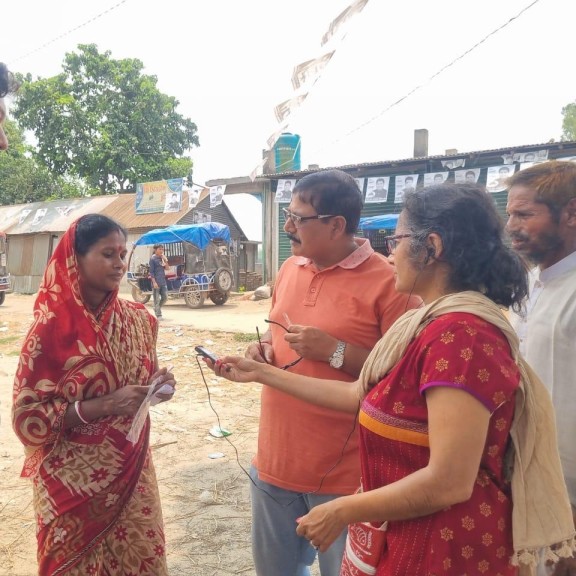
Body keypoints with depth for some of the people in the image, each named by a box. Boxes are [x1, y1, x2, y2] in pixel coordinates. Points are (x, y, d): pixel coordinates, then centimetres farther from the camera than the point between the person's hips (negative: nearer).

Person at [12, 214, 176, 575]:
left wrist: (159, 386, -9)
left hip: (132, 468, 5)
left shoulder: (139, 319, -1)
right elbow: (28, 416, -15)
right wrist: (104, 405, -25)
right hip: (75, 478, -4)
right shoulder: (52, 327, -17)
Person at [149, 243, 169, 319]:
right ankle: (158, 315, 5)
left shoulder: (162, 258, 11)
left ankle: (157, 308, 29)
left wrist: (165, 261, -6)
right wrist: (154, 282, -16)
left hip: (163, 281, 7)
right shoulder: (153, 259, -7)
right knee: (157, 299, 0)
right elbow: (151, 271, -10)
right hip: (156, 282, -6)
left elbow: (167, 268, 9)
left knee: (165, 297, 8)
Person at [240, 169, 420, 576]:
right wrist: (264, 348, 0)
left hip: (344, 474, -6)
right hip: (275, 461, 7)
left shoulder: (388, 281, -15)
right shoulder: (289, 269, 7)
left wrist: (335, 351, -23)